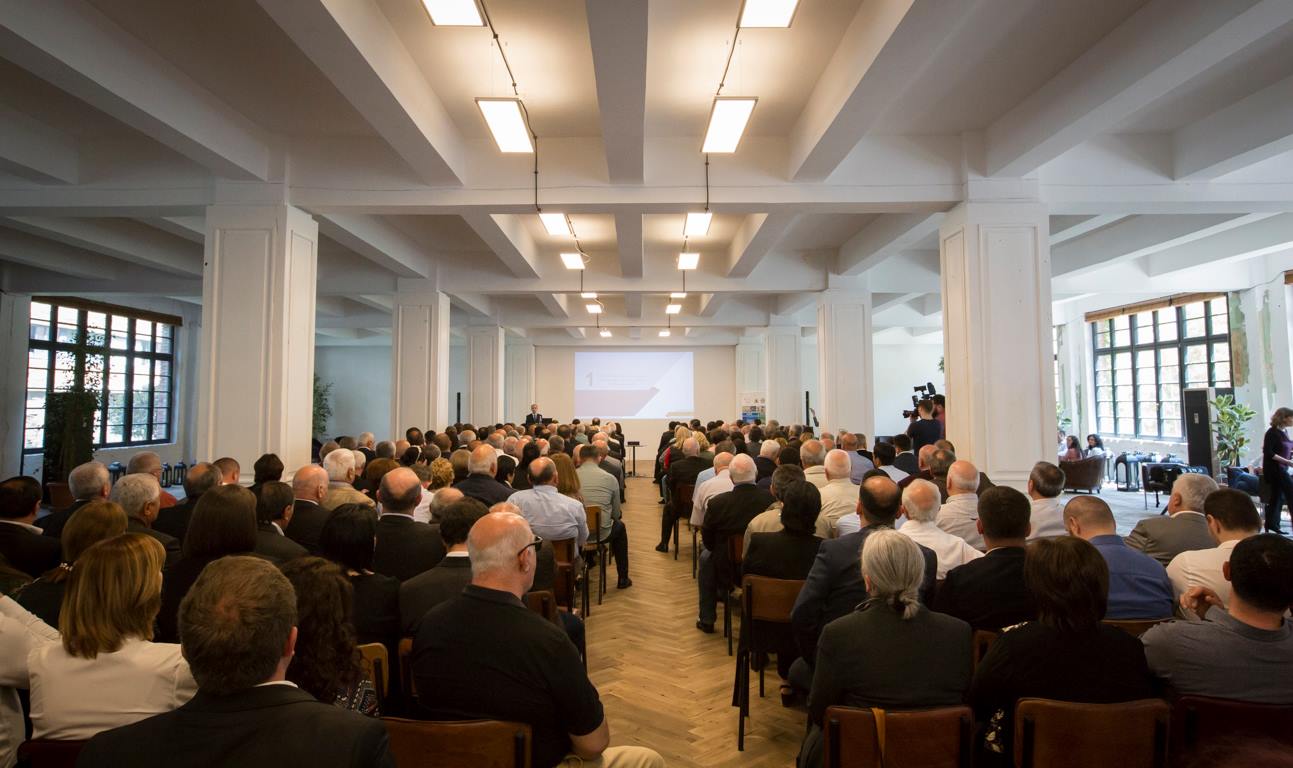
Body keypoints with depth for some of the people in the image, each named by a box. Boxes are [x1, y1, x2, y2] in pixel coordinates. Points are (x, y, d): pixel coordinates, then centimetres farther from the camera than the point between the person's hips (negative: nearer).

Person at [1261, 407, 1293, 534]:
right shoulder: (1272, 432, -15)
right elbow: (1268, 453, -19)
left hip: (1282, 469, 9)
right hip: (1274, 468, -8)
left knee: (1278, 495, 11)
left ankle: (1272, 524, 16)